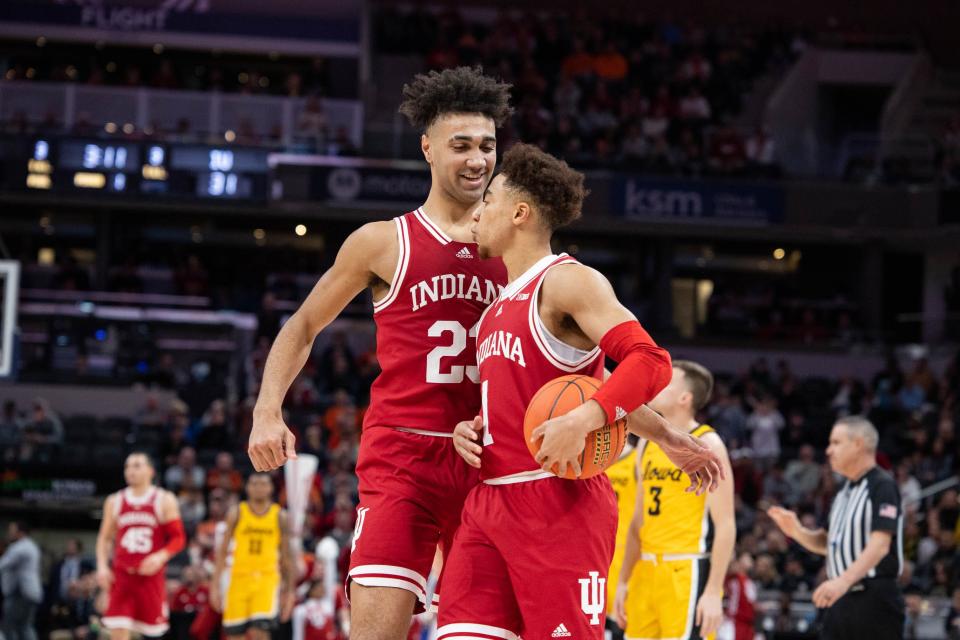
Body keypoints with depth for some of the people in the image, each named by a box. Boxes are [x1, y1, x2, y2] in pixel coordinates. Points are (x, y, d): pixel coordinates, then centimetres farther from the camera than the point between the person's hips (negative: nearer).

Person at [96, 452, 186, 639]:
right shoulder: (115, 502, 10)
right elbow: (104, 538, 14)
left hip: (150, 574, -1)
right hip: (121, 576, 1)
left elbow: (178, 538, -1)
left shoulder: (164, 501, 2)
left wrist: (161, 557, -18)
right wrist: (102, 566, -1)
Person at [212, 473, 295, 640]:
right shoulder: (237, 513, 5)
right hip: (240, 577, 1)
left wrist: (290, 590, 7)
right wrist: (215, 584, -1)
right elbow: (223, 550, 5)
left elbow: (286, 555, 9)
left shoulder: (279, 516, 5)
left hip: (267, 578, -1)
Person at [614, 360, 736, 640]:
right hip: (647, 572, 8)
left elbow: (725, 525, -13)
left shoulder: (707, 444, -8)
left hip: (687, 574, -8)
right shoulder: (648, 444, 14)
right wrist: (624, 581, 15)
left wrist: (714, 591, -19)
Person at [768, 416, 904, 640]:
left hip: (875, 599, -8)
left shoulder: (883, 486, -10)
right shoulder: (844, 491, 17)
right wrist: (797, 531, 3)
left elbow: (880, 545, -21)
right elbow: (828, 544, 23)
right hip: (842, 600, 9)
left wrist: (844, 581, -33)